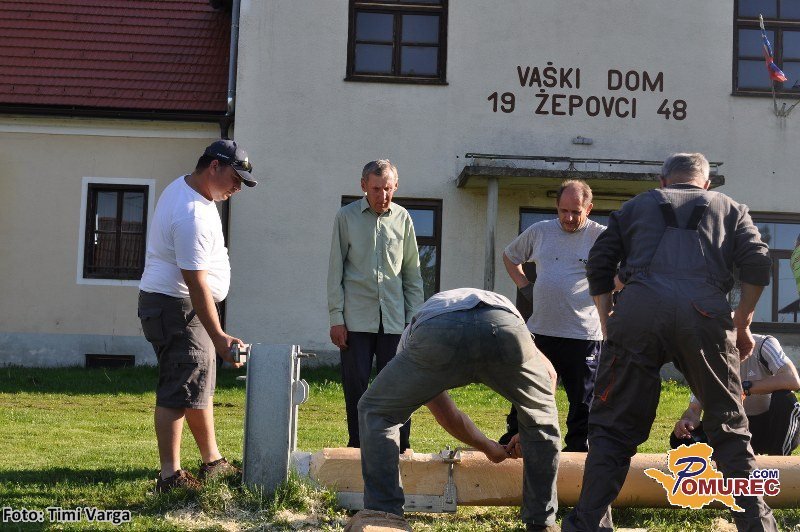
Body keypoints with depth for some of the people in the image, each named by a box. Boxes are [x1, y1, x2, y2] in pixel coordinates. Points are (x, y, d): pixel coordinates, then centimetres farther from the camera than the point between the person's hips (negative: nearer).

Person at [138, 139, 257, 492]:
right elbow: (195, 282, -27)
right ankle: (170, 476, -5)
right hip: (175, 306, -11)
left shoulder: (182, 187, 9)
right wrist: (219, 337, -28)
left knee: (200, 383, 17)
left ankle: (212, 461, 27)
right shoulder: (194, 215, -24)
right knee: (179, 392, -9)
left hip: (186, 306, 11)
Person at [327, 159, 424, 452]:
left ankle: (400, 450, 7)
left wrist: (415, 318, 8)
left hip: (394, 319, 1)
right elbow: (335, 271, 3)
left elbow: (412, 274, 13)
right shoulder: (346, 217, 3)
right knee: (356, 386, 2)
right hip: (356, 318, -1)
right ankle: (357, 448, 12)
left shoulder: (402, 218, 8)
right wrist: (336, 318, -2)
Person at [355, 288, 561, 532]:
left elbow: (447, 416, 46)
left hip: (436, 333, -1)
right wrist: (526, 434, 48)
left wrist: (489, 447, 61)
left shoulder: (410, 335, 43)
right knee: (541, 418, 29)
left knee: (375, 413, 24)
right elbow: (549, 374, 40)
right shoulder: (501, 303, 47)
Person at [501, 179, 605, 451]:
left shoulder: (601, 236, -3)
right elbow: (509, 256, 25)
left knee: (582, 402, 4)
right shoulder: (539, 231, 9)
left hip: (583, 335, -3)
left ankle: (576, 451, 15)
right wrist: (524, 286, 12)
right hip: (539, 330, 4)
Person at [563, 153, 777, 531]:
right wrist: (742, 323, 20)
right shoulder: (730, 208, 28)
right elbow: (758, 265, 13)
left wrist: (607, 322, 24)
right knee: (729, 425, 13)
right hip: (705, 313, 0)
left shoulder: (637, 206, 29)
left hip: (638, 311, 0)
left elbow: (598, 264, 19)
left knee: (614, 424, 6)